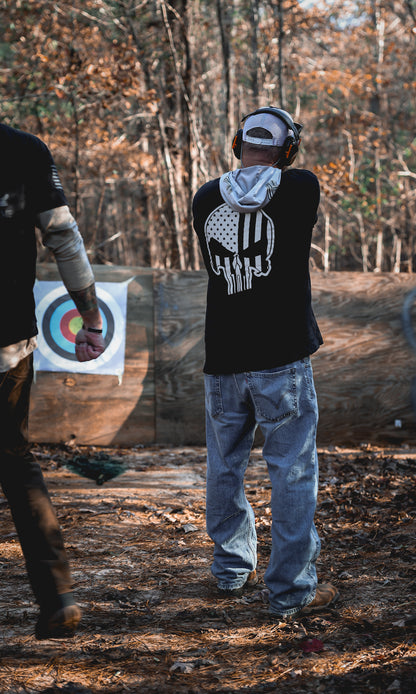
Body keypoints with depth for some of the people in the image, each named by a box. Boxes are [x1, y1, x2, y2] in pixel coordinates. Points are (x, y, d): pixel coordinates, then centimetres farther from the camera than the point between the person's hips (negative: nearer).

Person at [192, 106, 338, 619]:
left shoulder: (206, 198, 2)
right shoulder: (301, 187, -8)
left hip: (222, 356, 4)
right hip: (282, 355, -4)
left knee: (224, 467, 18)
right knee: (293, 471, 2)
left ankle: (231, 570, 30)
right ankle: (292, 590, 3)